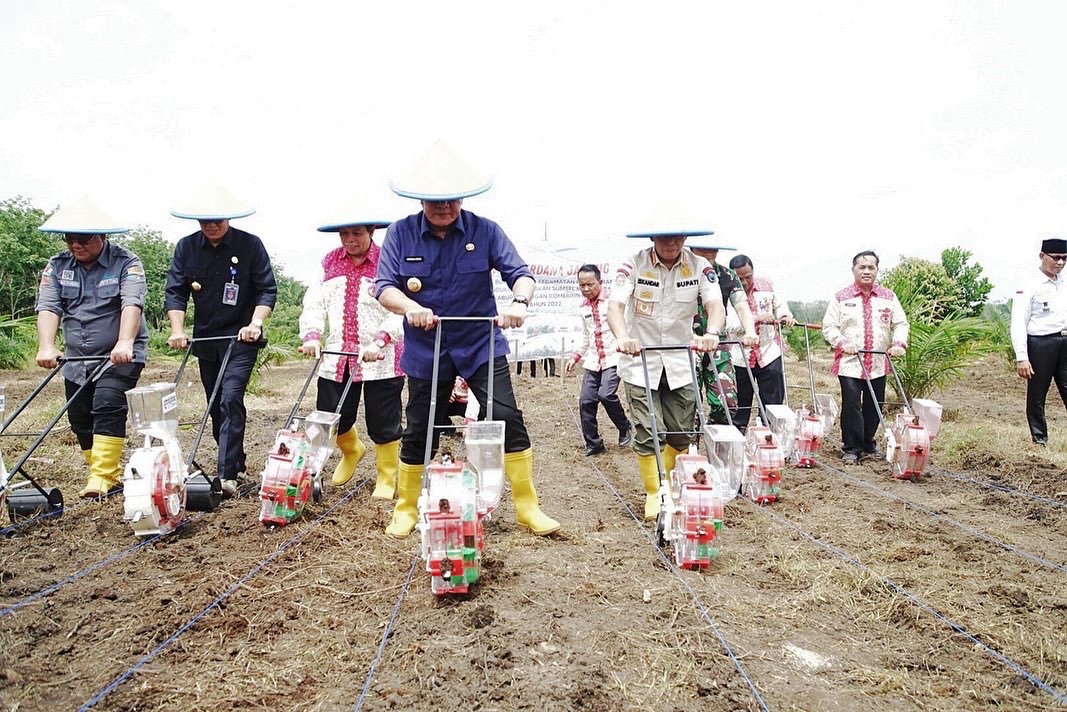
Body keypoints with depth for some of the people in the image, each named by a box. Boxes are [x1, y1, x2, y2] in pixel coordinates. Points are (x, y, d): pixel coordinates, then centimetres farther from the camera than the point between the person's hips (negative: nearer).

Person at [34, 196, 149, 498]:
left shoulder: (126, 262, -9)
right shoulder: (57, 266, 4)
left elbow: (132, 303, -25)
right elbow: (48, 307, -7)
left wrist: (125, 342, -41)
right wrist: (46, 347, -24)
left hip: (120, 356, -6)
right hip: (76, 358, 6)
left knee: (108, 406, -20)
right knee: (80, 418, 9)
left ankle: (102, 476, -15)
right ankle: (110, 475, 22)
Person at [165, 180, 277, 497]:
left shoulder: (250, 245, -8)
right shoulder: (186, 247, 1)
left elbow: (267, 289, -8)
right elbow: (175, 291, 0)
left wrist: (256, 322, -22)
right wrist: (178, 330, -12)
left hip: (241, 339, -5)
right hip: (205, 337, 5)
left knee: (230, 400, -17)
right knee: (216, 406, 13)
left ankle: (227, 475, -18)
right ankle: (237, 462, 29)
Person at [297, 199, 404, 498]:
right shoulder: (329, 262, 11)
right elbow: (314, 303, 7)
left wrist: (378, 341, -28)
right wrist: (312, 336, -10)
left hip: (381, 359, -4)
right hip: (337, 356, 5)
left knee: (383, 424, 4)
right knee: (331, 419, 10)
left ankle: (387, 479, 24)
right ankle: (351, 450, 43)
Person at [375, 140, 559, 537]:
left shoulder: (485, 231, -5)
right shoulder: (400, 234, -4)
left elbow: (519, 272, -9)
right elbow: (384, 288, -8)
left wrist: (519, 301, -31)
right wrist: (409, 306, -30)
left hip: (482, 346, 0)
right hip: (425, 351, 1)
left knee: (508, 419, -8)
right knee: (418, 432, 10)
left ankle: (527, 507, 6)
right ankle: (406, 509, 30)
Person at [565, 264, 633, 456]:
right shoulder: (582, 307, 13)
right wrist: (575, 357, 16)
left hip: (613, 357, -6)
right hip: (592, 360, 6)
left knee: (606, 394, -23)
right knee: (586, 401, -2)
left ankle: (625, 428, 3)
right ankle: (593, 444, 11)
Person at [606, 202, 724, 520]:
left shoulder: (699, 266, -6)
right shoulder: (634, 264, -13)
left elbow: (715, 305, -17)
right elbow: (615, 305, -22)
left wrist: (712, 333, -40)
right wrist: (623, 337, -43)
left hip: (680, 362, 3)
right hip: (640, 361, -2)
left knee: (682, 434, 8)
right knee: (648, 433, -4)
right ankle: (653, 493, 16)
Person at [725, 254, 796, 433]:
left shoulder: (767, 286, 1)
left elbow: (779, 304, 17)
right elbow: (728, 323, -22)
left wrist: (786, 316, -5)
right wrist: (756, 318, -30)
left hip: (769, 354, 3)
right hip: (739, 357, -2)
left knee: (774, 403, 7)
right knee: (740, 406, 9)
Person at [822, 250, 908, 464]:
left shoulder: (888, 297, 11)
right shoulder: (841, 298, 2)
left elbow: (900, 324, 11)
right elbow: (829, 326, 1)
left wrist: (899, 343, -6)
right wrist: (842, 343, -14)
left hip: (878, 364, 3)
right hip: (849, 363, -3)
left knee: (874, 407, 10)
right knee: (851, 406, -8)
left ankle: (869, 445, 25)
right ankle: (851, 449, 2)